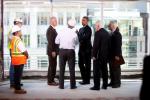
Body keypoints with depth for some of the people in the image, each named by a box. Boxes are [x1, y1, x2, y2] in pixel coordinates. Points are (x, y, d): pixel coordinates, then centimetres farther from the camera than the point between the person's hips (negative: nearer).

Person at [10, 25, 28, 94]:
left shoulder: (13, 39, 11)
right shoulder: (18, 40, -18)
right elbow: (24, 51, -21)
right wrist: (27, 56, 0)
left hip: (15, 59, 9)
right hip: (19, 60, -9)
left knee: (16, 74, 14)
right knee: (18, 75, -3)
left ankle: (16, 88, 22)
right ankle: (18, 89, 2)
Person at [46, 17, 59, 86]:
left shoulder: (53, 29, 16)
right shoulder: (50, 30, -15)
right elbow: (50, 41, -20)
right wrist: (53, 51, -21)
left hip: (54, 50, 10)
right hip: (52, 51, -10)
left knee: (53, 66, 13)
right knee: (52, 66, -4)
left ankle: (51, 80, 20)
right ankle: (50, 81, 2)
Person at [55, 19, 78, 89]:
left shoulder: (61, 32, -4)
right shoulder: (74, 34, -9)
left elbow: (56, 41, 4)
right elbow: (76, 42, 6)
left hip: (62, 51, 2)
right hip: (71, 51, -2)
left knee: (62, 69, 10)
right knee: (72, 69, 7)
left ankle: (61, 85, 12)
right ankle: (72, 85, 10)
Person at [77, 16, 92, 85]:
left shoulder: (88, 29, -9)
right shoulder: (81, 29, 17)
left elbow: (85, 38, -20)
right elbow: (79, 38, 12)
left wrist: (77, 34, -14)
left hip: (87, 49, -8)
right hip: (81, 48, 8)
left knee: (87, 65, 0)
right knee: (81, 64, 11)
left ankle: (87, 80, 7)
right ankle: (84, 79, 22)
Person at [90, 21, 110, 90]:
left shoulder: (98, 33, -15)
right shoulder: (107, 33, 9)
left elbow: (95, 45, -18)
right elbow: (108, 44, 13)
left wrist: (94, 55, -13)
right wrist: (107, 55, 17)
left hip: (98, 55, -8)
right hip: (105, 55, 8)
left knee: (96, 71, -2)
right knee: (104, 70, 12)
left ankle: (96, 86, -1)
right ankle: (105, 85, 18)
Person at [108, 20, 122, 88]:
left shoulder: (117, 34, -14)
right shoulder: (111, 33, 11)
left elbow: (119, 45, -18)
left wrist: (117, 55, -20)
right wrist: (109, 54, 13)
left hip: (115, 55, -8)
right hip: (111, 55, 8)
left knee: (116, 69, 0)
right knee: (111, 69, 11)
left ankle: (117, 83, 8)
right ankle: (112, 82, 19)